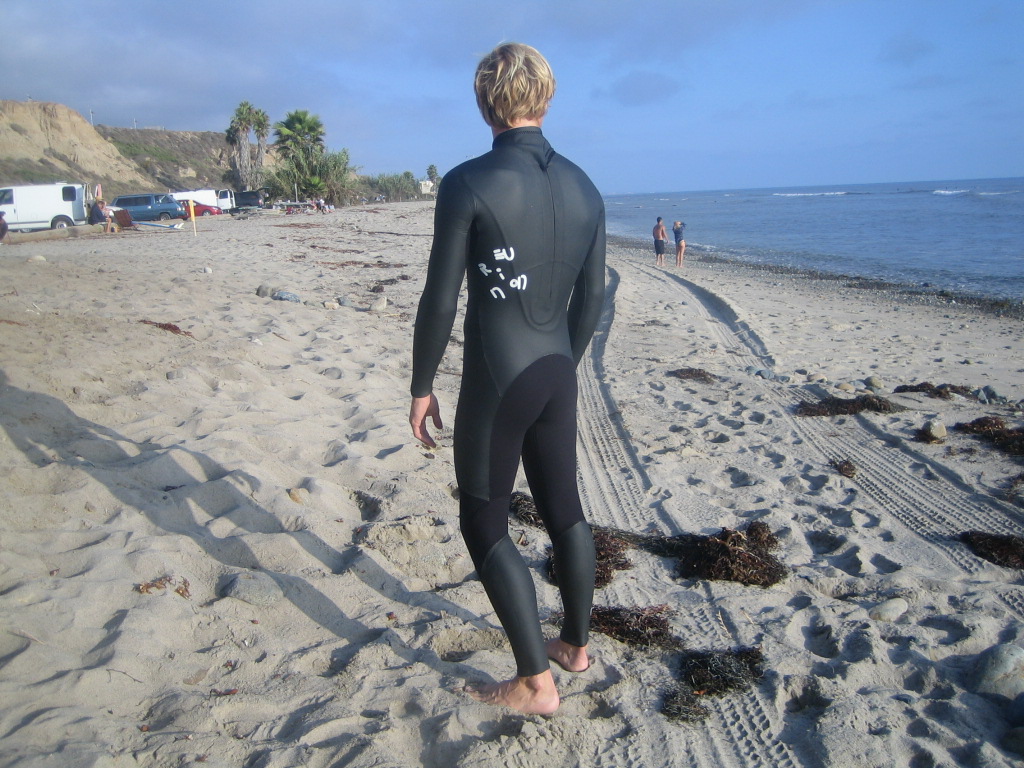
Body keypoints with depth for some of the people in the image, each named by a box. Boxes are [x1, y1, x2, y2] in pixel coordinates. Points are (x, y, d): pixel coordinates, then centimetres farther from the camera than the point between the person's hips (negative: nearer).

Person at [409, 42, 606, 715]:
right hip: (557, 375, 6)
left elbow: (440, 300, -12)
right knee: (564, 508, 18)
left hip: (495, 381, -6)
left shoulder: (467, 184, -13)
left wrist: (422, 387, -1)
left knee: (485, 523, 8)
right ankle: (576, 644, 36)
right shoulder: (585, 188, 4)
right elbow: (592, 297, 10)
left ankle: (536, 681, 12)